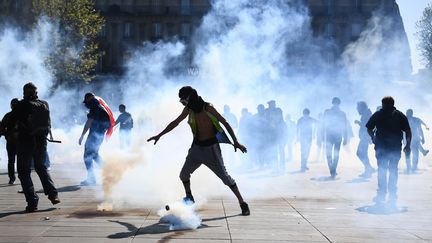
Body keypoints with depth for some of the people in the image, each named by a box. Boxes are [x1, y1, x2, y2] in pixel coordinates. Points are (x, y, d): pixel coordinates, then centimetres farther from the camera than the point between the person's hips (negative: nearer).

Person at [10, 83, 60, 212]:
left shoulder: (22, 105, -11)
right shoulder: (45, 105, 2)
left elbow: (11, 121, -4)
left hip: (25, 142, -4)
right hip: (41, 142, 5)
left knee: (24, 172, 5)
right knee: (41, 168, 22)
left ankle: (32, 201, -5)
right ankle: (52, 193, 7)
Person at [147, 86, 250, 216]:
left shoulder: (208, 108, -17)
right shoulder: (188, 109, -1)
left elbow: (225, 123, -17)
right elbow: (175, 123, 13)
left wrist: (236, 142, -24)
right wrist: (159, 135, 18)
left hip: (211, 148, -5)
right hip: (197, 147, 6)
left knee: (224, 176, -9)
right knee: (183, 175, 4)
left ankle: (242, 203, -2)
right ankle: (189, 199, 28)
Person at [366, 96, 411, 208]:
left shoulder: (378, 114, 4)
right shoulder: (400, 115, 7)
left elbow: (369, 129, 6)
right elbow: (408, 131, 1)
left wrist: (373, 138, 23)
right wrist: (408, 145, 8)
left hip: (381, 147, -1)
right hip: (396, 147, 1)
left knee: (382, 171, 5)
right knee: (393, 171, 8)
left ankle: (381, 196, 0)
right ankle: (392, 197, 6)